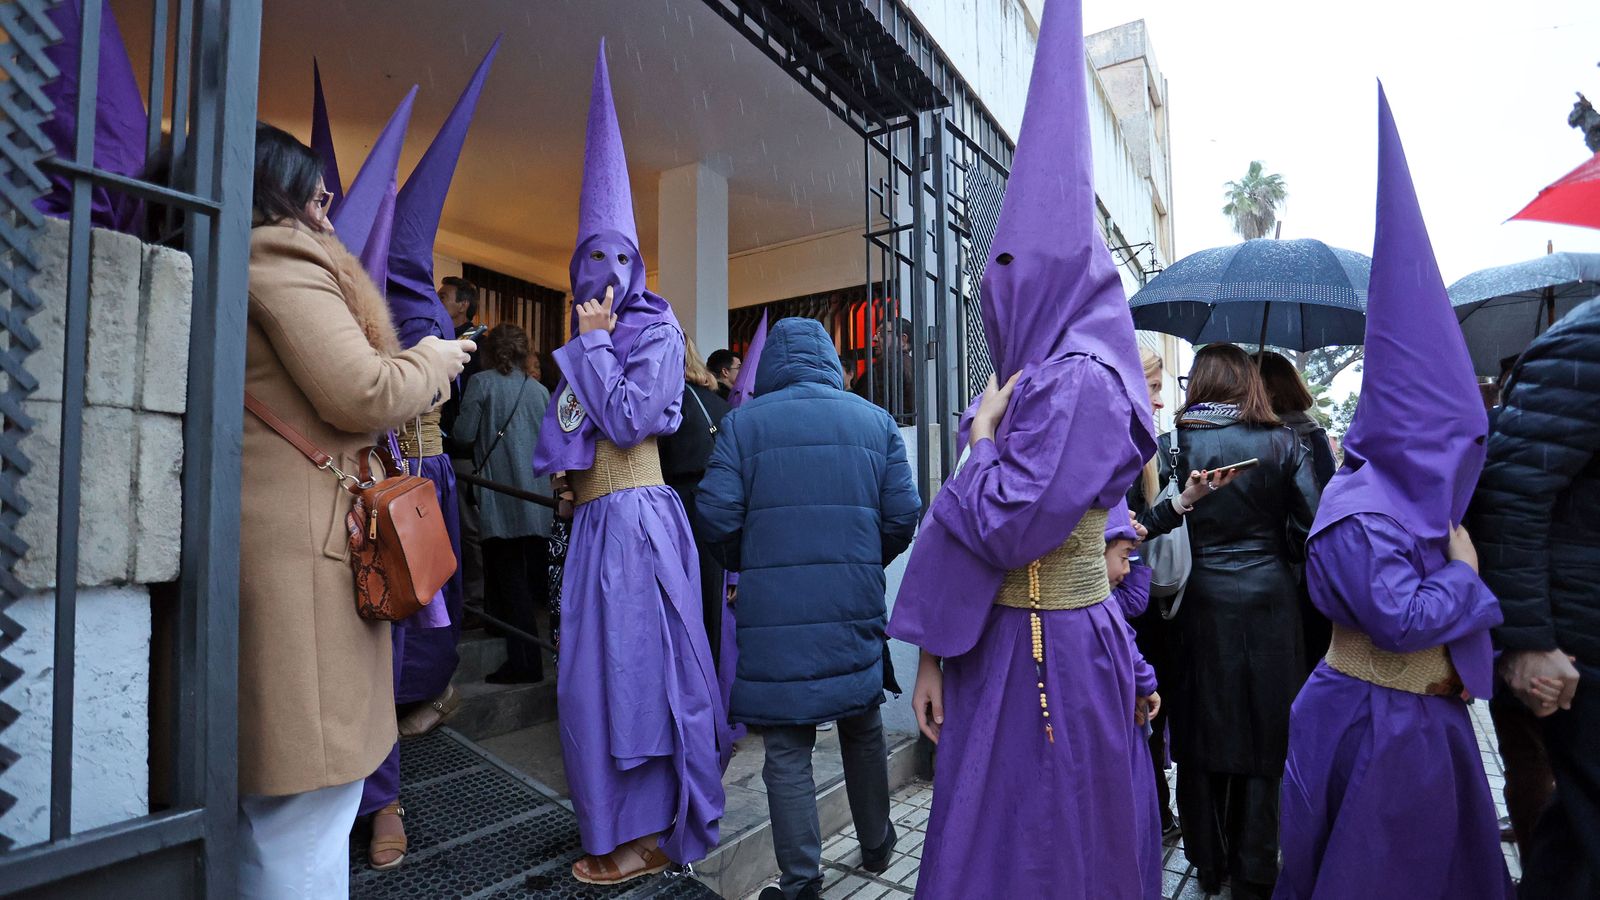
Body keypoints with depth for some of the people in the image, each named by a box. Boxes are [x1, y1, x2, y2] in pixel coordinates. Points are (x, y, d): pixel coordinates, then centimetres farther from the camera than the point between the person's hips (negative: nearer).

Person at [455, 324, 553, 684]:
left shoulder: (482, 383, -3)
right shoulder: (539, 389, 10)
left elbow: (464, 432, -7)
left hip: (501, 499, -5)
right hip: (538, 501, 5)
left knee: (509, 580, 1)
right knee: (534, 578, 12)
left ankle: (524, 662, 2)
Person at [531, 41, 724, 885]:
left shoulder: (656, 332, -5)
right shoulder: (590, 345, 18)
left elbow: (631, 421, -17)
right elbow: (557, 441, 17)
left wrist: (593, 344, -9)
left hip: (635, 519, -8)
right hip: (593, 522, 9)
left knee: (631, 668, -3)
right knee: (596, 673, 13)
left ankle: (644, 838, 12)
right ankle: (624, 825, 28)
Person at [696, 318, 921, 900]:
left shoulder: (744, 421, 0)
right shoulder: (875, 421, 6)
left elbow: (716, 514, -7)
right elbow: (903, 514, 0)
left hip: (773, 611, -2)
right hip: (855, 606, 3)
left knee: (787, 748, 9)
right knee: (863, 729, 21)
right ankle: (876, 846, 38)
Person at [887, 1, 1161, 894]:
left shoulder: (1081, 381, -16)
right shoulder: (1028, 379, 10)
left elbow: (1008, 527, -23)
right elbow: (966, 531, 10)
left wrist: (982, 438, -7)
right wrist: (937, 653, 12)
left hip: (1053, 652, -8)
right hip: (998, 640, 8)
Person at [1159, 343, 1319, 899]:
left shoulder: (1173, 444, -5)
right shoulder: (1283, 444, -1)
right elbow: (1309, 528, -2)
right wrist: (1269, 552, 14)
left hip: (1199, 605, -1)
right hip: (1269, 603, 1)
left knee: (1200, 732, 13)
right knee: (1264, 734, 13)